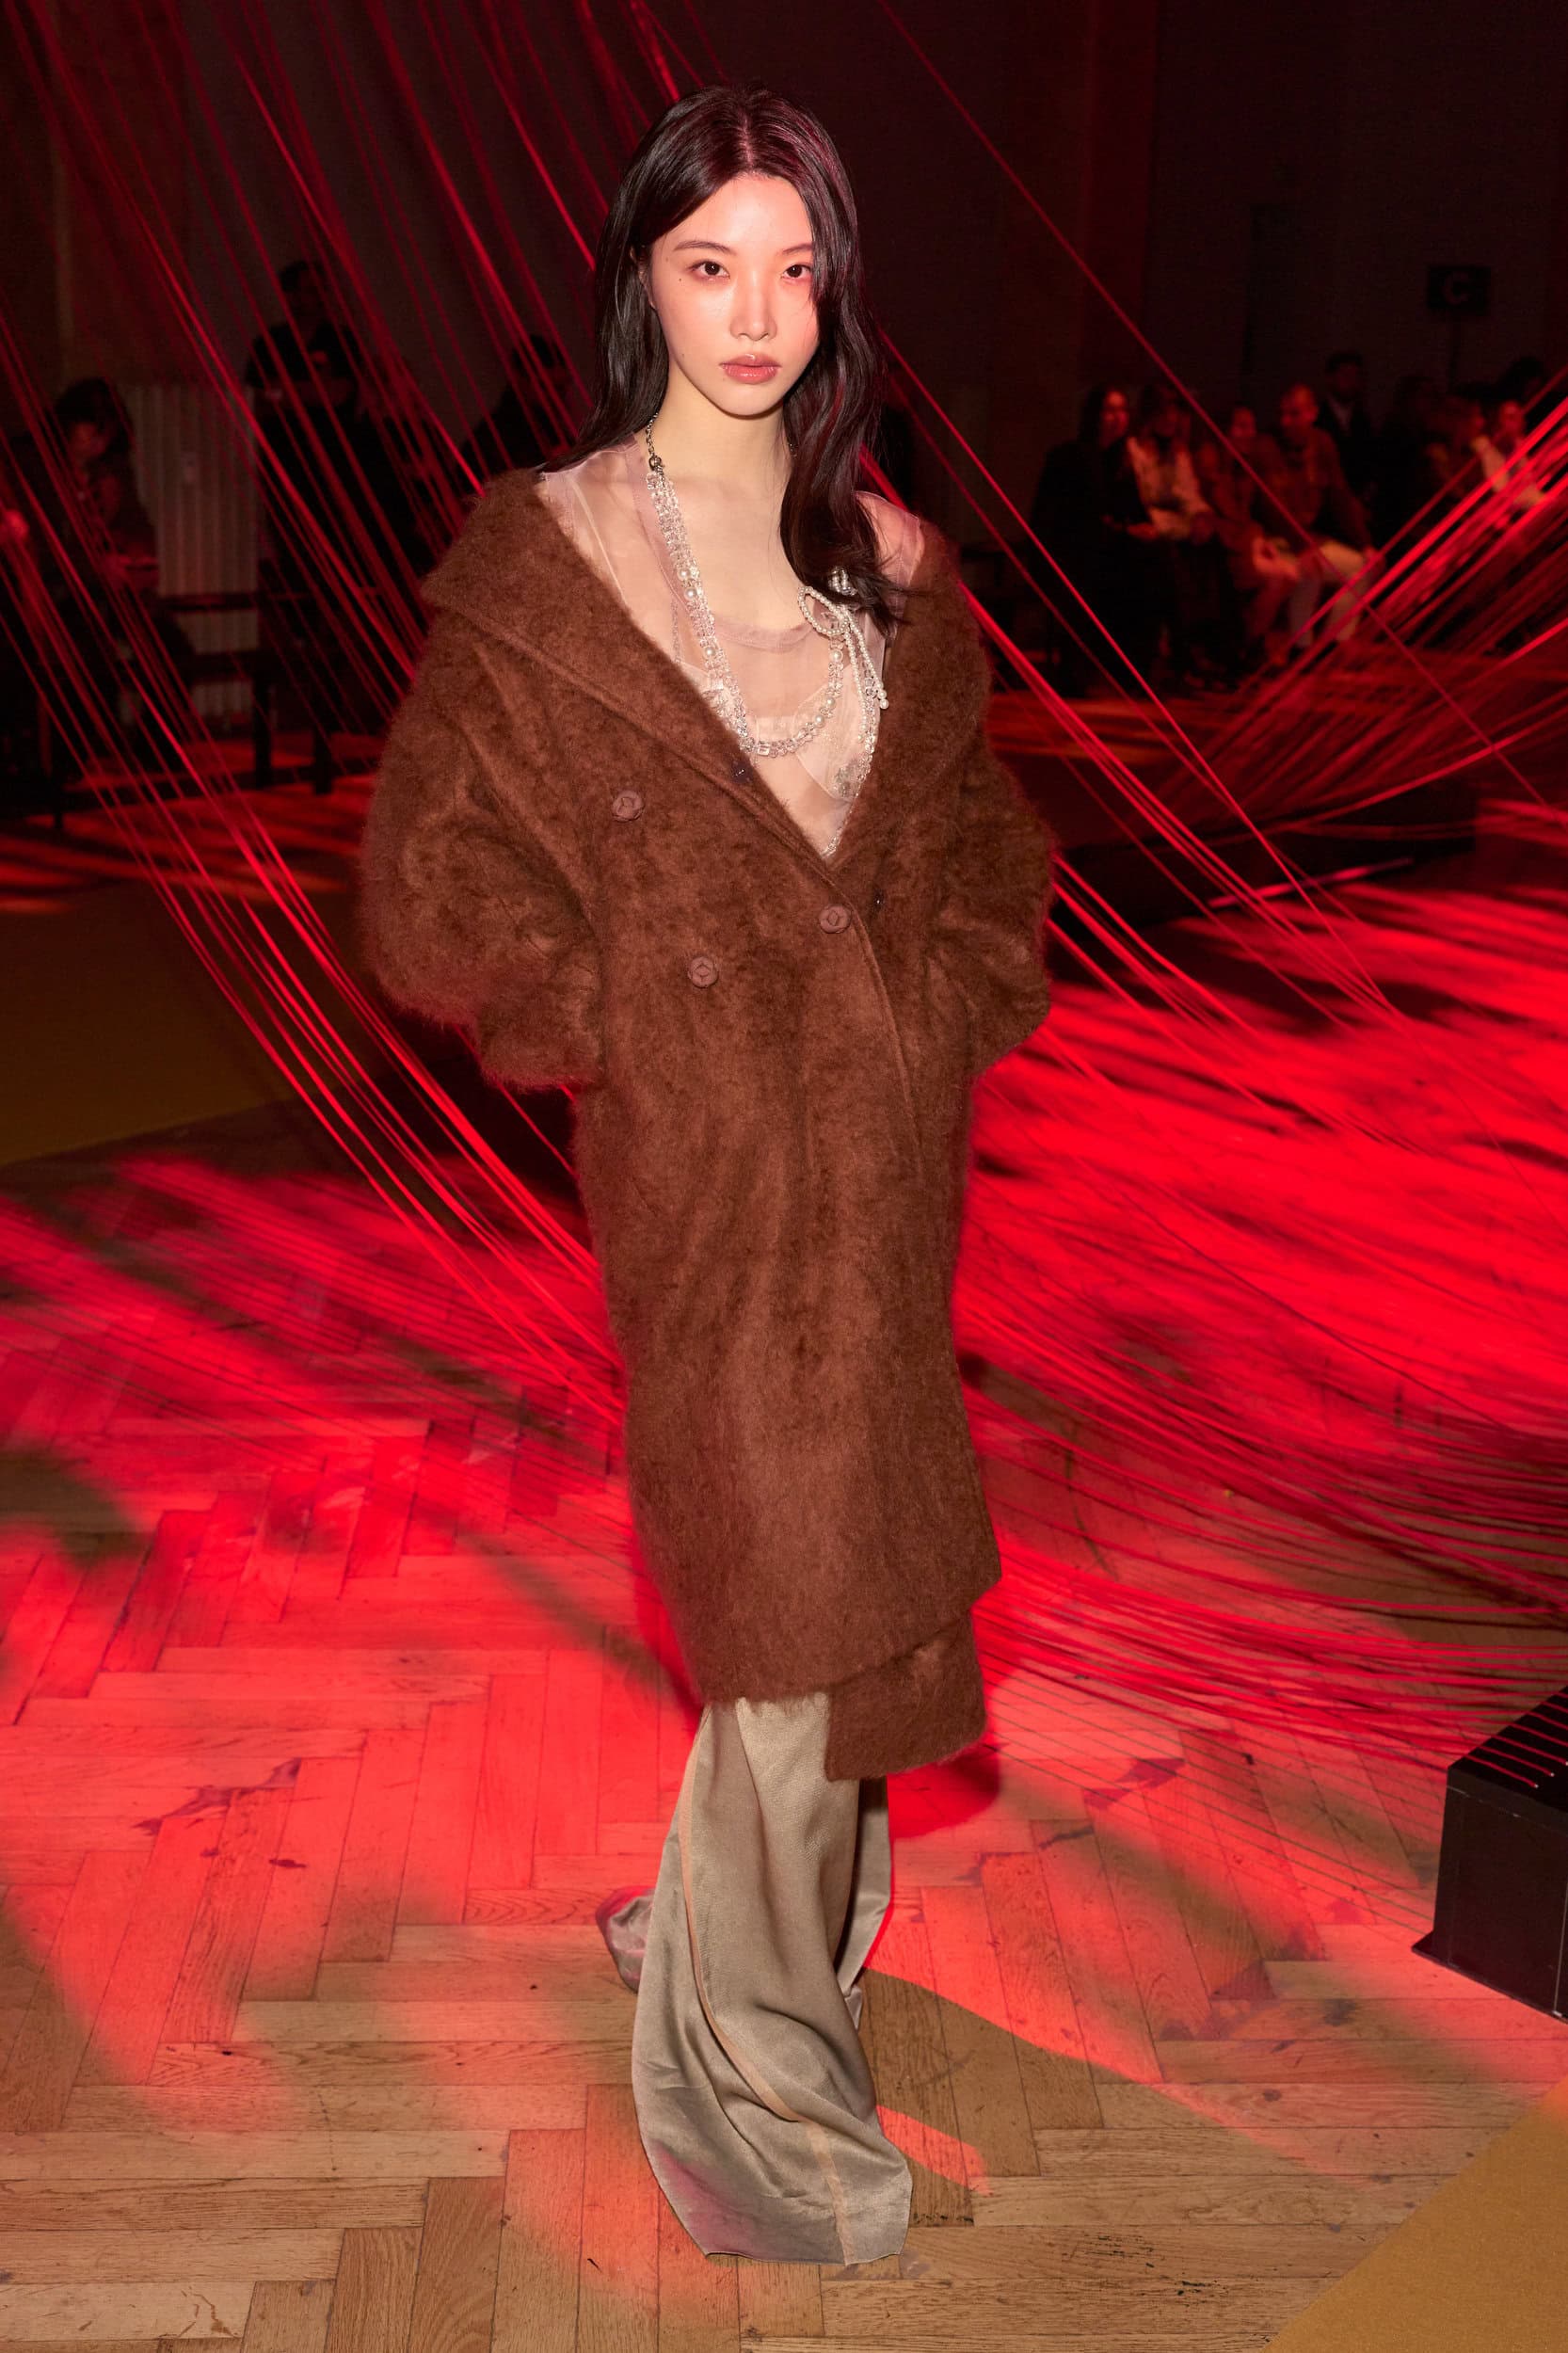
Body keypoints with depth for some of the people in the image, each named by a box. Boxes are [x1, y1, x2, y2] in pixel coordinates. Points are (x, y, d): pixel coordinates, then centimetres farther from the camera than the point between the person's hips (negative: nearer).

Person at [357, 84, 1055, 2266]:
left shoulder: (887, 565, 9)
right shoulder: (543, 558, -5)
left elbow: (980, 826, 20)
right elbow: (432, 873, -5)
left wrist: (957, 1003, 6)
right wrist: (623, 1010, -9)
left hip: (886, 1143, 5)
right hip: (714, 1162, -5)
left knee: (851, 1559, 15)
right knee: (788, 1575, 0)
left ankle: (745, 1904, 42)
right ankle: (757, 2079, 20)